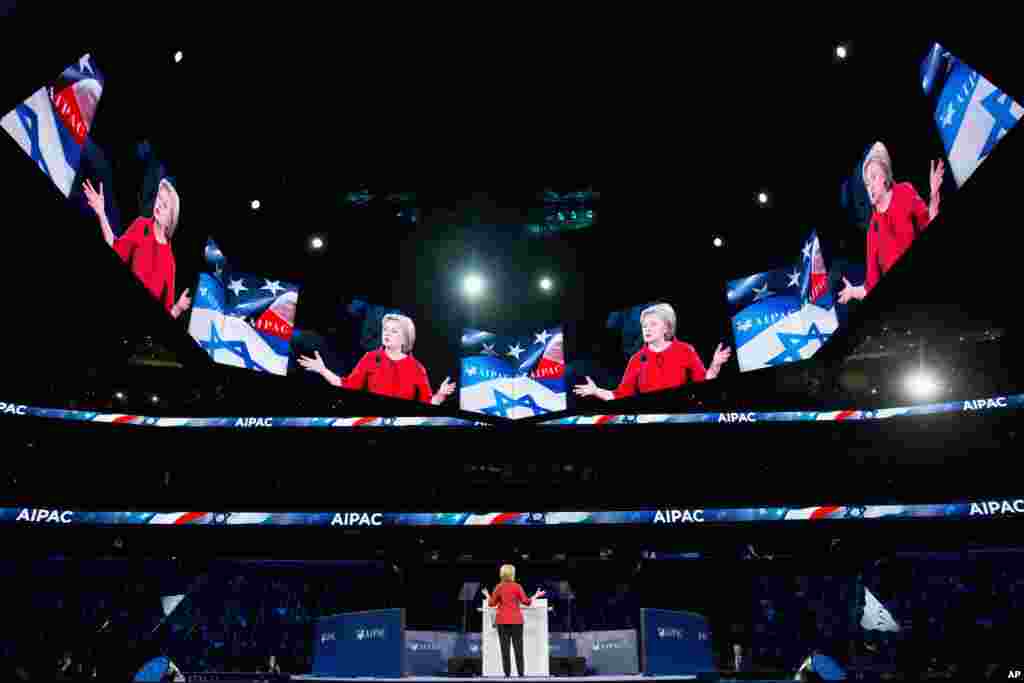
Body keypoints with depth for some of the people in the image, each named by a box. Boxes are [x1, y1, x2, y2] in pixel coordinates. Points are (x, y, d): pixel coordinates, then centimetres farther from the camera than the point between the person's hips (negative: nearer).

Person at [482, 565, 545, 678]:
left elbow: (492, 603, 5)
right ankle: (521, 674, 1)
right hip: (516, 620, -1)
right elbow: (526, 602, -7)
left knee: (505, 648, 5)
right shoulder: (517, 587, -6)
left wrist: (487, 595, 24)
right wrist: (536, 595, 8)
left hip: (502, 621, 1)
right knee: (518, 648, 4)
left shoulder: (498, 587, -1)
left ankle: (507, 674, 2)